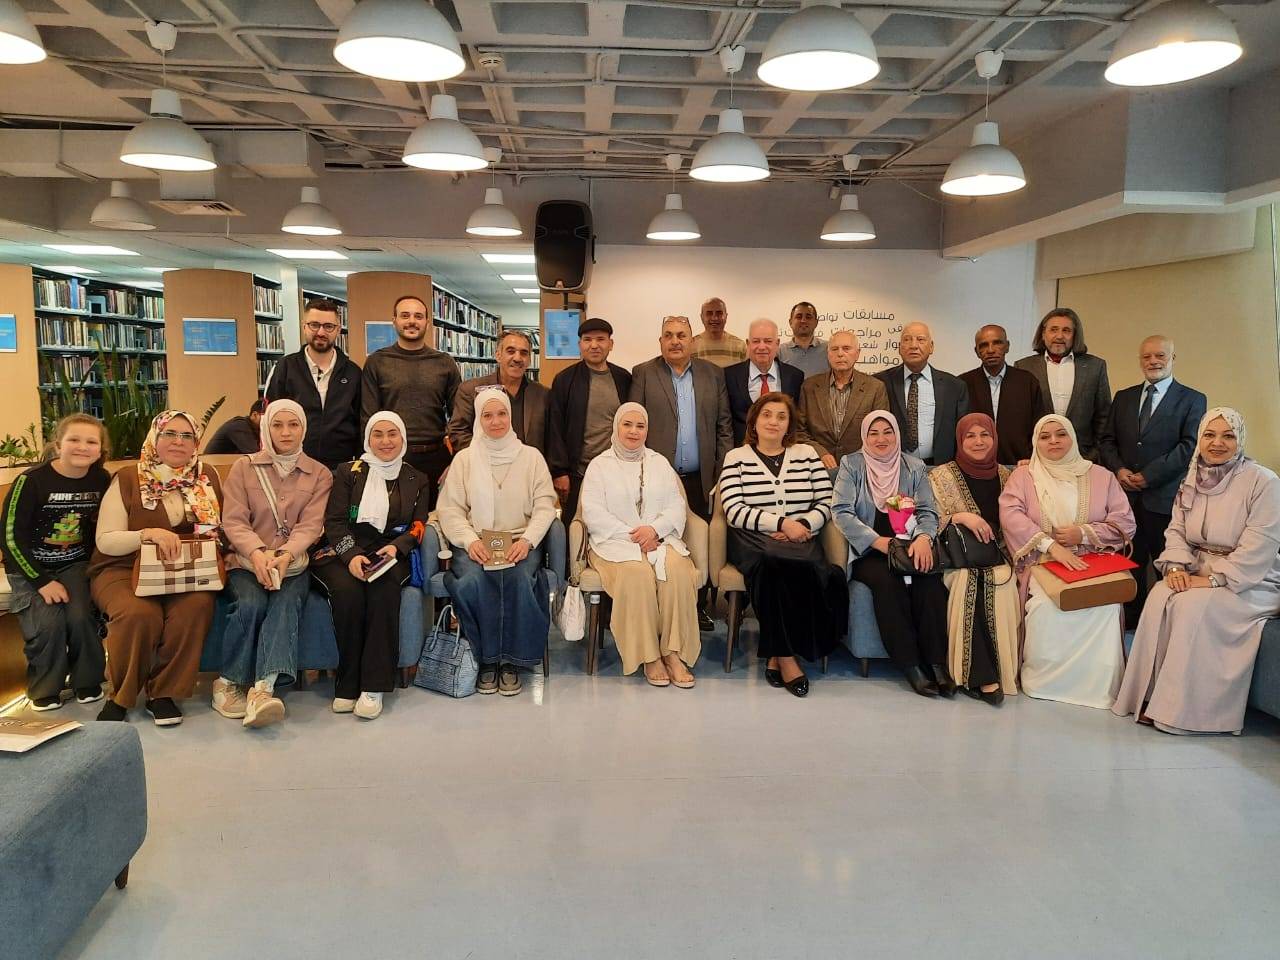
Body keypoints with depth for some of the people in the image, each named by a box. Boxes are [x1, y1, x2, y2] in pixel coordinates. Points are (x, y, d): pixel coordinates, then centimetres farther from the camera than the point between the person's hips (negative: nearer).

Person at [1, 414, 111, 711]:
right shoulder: (32, 480, -16)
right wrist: (42, 581, -17)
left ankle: (87, 682, 3)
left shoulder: (102, 480, -6)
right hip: (30, 568, -2)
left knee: (80, 616, -23)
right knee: (48, 622, -23)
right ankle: (44, 689, 4)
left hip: (76, 566, 2)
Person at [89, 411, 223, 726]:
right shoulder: (128, 479, 1)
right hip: (125, 569, -2)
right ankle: (120, 697, -9)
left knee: (197, 605, -32)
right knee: (138, 613, -34)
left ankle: (164, 694, -15)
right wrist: (149, 534, -23)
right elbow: (105, 540, -5)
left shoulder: (208, 478, 10)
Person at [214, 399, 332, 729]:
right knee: (251, 604, -31)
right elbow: (233, 521, 1)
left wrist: (285, 556, -21)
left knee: (287, 604, -31)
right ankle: (229, 682, -16)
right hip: (247, 560, 0)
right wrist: (258, 553, -19)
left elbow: (311, 525, -1)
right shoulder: (243, 468, 12)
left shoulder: (319, 475, 11)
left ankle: (262, 688, -47)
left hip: (294, 562, 0)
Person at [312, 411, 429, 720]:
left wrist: (396, 547, -13)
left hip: (391, 556, 0)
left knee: (384, 588, -34)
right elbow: (334, 521, 3)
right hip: (344, 553, 0)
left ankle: (374, 686, -33)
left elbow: (419, 527, 9)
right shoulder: (348, 472, 13)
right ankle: (347, 684, -24)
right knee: (347, 591, -34)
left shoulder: (417, 480, 18)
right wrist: (352, 554, -16)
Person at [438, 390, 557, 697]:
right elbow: (450, 508, 6)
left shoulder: (531, 456, 12)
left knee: (520, 579, -32)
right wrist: (470, 540, -13)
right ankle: (487, 660, -14)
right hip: (475, 543, 0)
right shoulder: (464, 458, 13)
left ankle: (512, 661, -17)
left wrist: (527, 540, -13)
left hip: (520, 542, 0)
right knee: (473, 580, -32)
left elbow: (545, 505, 4)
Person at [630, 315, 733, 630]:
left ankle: (698, 606, 17)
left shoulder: (713, 374, 10)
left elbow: (724, 426, 10)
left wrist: (723, 471, 3)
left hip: (700, 479, 2)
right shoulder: (643, 374, 4)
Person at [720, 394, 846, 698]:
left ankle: (777, 654, -16)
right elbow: (735, 511, -3)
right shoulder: (736, 457, 9)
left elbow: (825, 504, 11)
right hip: (753, 541, -2)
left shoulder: (807, 454, 17)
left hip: (801, 539, 2)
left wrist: (803, 525, -9)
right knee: (772, 566, -35)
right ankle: (786, 656, -22)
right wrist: (782, 522, -12)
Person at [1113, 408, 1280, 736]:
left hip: (1250, 582, -5)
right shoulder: (1192, 481, 9)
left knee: (1194, 606, -31)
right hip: (1198, 573, 5)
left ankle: (1180, 708, -20)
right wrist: (1177, 566, -12)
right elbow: (1176, 530, 8)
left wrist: (1213, 579, -23)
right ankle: (1150, 694, -19)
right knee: (1159, 597, -24)